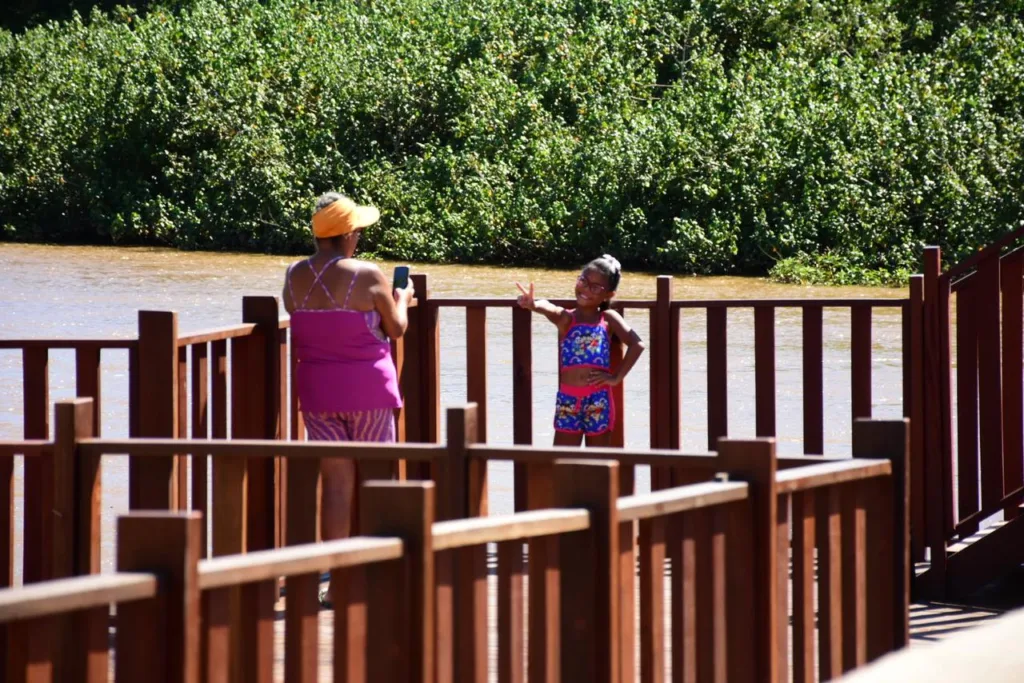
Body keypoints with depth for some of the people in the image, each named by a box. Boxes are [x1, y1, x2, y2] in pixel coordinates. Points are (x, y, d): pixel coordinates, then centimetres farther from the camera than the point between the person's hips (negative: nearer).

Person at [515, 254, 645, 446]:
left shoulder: (608, 319, 4)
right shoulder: (566, 318, 1)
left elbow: (637, 344, -2)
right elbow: (550, 309, -23)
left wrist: (616, 377, -7)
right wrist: (534, 305, -47)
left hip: (598, 401, 0)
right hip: (568, 399, 0)